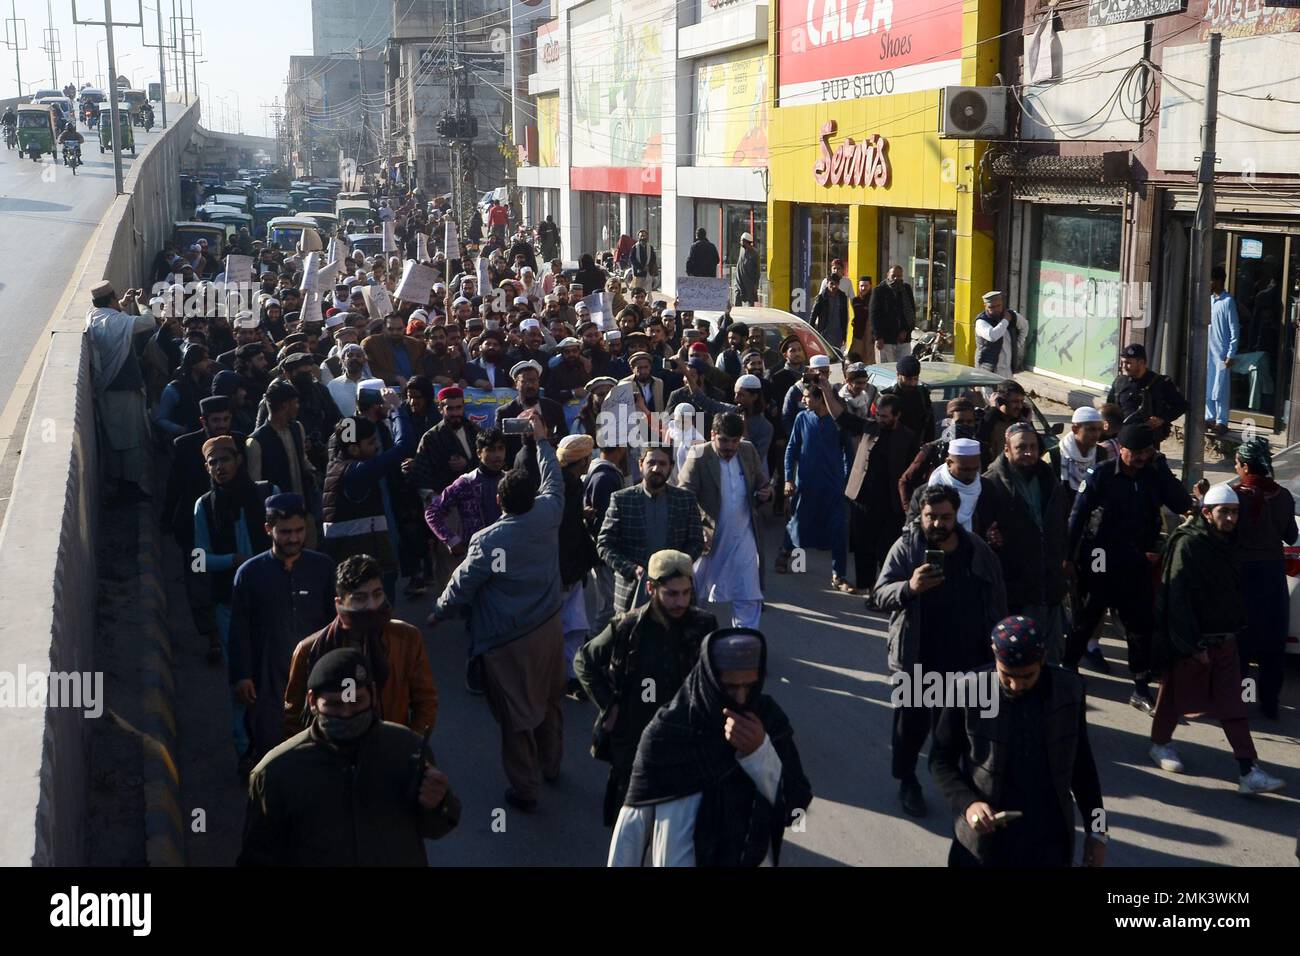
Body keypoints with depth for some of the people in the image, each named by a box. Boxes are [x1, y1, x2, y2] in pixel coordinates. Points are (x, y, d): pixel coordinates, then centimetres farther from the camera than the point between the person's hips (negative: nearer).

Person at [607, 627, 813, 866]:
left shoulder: (769, 719, -11)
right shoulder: (667, 731, -18)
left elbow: (796, 806, -13)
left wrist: (760, 751, -26)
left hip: (753, 858, 3)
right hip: (679, 859, -2)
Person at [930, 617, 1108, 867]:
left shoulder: (1069, 690, -6)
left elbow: (1081, 763, 7)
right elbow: (941, 759, -3)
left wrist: (1097, 830, 8)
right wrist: (967, 803, -19)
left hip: (1050, 841, 2)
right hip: (984, 841, -2)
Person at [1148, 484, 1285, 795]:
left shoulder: (1226, 543, 9)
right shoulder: (1188, 544, -17)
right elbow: (1177, 597, -21)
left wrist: (1236, 627, 12)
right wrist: (1191, 644, -22)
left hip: (1224, 640, 7)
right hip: (1191, 642, -7)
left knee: (1233, 706, 2)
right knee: (1175, 695, 10)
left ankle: (1248, 772, 0)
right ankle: (1161, 745, 32)